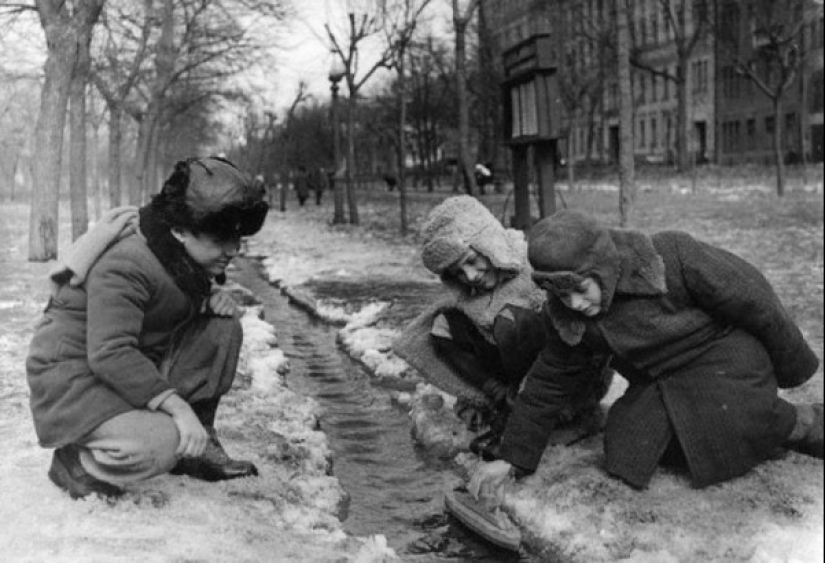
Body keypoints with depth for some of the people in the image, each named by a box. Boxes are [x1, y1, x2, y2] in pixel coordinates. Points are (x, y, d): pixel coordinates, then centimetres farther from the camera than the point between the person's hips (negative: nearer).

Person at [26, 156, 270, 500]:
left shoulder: (187, 253, 0)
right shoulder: (125, 265, -28)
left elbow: (184, 300, 21)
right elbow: (109, 354, -33)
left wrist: (213, 295, -5)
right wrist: (175, 404, -37)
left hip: (139, 362, 9)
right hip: (74, 374, -9)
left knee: (223, 327, -6)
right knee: (160, 445, -34)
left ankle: (196, 445, 2)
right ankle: (75, 460, -2)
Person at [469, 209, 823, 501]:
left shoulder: (674, 257, -30)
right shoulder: (569, 318, -12)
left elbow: (752, 300, -18)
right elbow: (546, 384, -2)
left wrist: (793, 365, -4)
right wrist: (512, 459, -6)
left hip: (726, 357, -6)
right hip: (658, 384, 7)